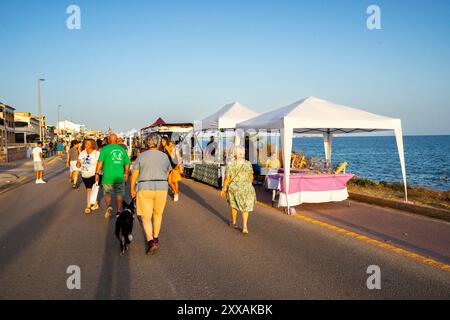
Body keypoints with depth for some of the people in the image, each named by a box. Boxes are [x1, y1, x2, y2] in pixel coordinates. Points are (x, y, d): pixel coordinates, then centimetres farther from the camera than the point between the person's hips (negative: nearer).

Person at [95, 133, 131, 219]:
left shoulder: (105, 149, -4)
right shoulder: (122, 149, 6)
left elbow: (100, 162, -12)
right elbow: (127, 163, 9)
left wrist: (97, 173, -5)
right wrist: (126, 174, 22)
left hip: (108, 177, -2)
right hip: (119, 176, 2)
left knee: (107, 193, 11)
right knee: (119, 194, 15)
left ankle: (109, 206, -13)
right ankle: (118, 211, 17)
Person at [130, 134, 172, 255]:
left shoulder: (141, 156, -5)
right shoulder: (165, 157, 2)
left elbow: (134, 175, -4)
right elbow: (166, 175, 10)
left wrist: (132, 190, 8)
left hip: (145, 189, -2)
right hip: (161, 188, 2)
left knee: (146, 216, 5)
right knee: (158, 214, 21)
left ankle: (151, 241, -11)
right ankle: (156, 238, 33)